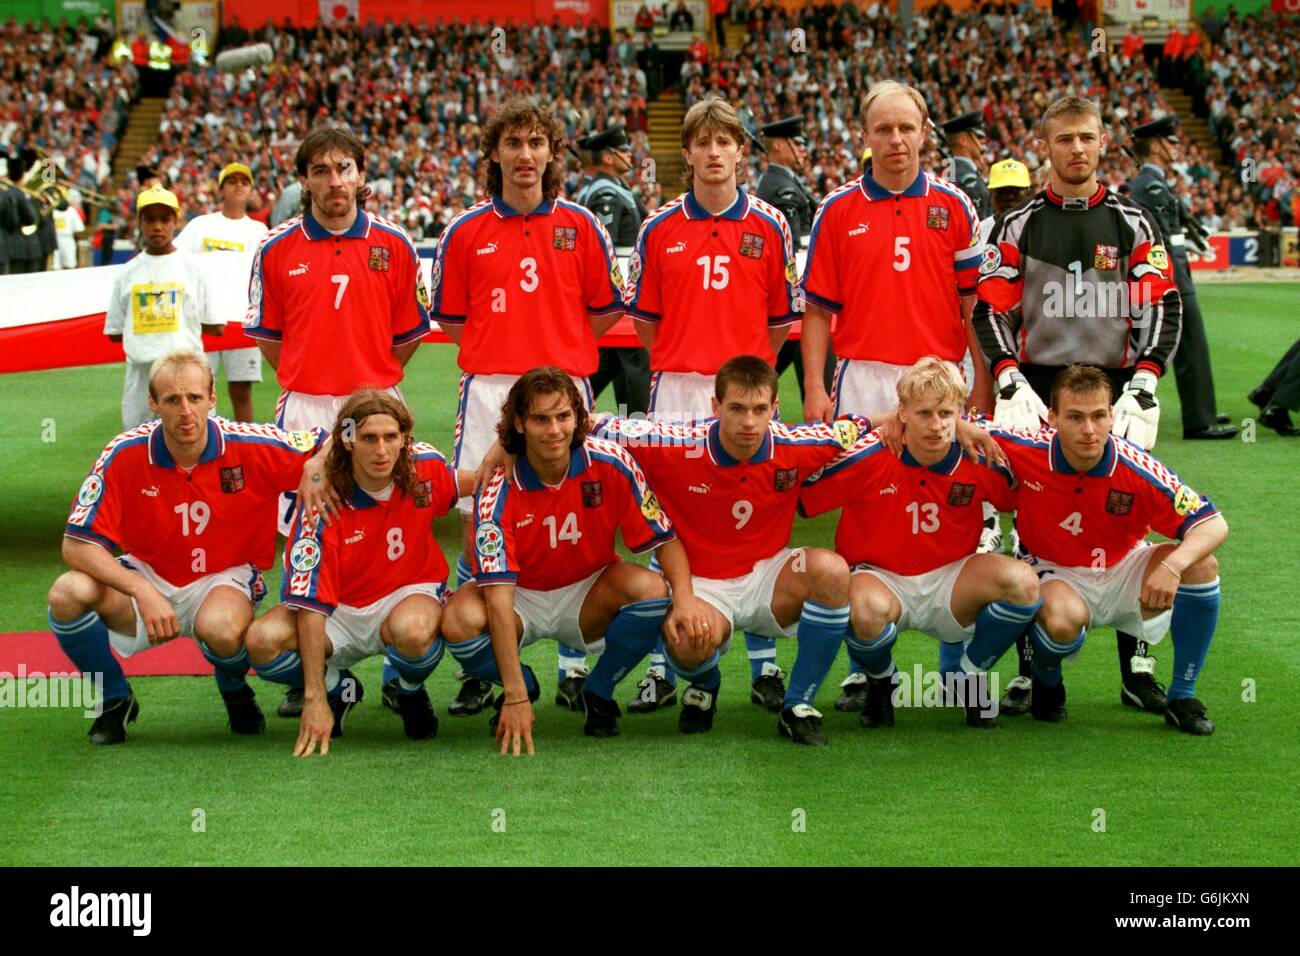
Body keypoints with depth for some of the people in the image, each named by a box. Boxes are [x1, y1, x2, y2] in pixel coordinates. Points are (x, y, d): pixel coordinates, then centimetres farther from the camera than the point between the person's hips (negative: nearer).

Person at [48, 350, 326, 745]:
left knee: (221, 628, -38)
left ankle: (236, 693, 3)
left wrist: (315, 468, -28)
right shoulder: (125, 455, -16)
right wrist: (143, 592, -30)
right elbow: (77, 544, -17)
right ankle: (115, 701, 1)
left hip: (224, 579, -1)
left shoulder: (252, 447, -16)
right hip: (147, 577, 1)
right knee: (68, 594, -28)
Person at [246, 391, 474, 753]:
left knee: (412, 631, -38)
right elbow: (310, 603, -24)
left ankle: (411, 693, 0)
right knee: (262, 640, -28)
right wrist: (315, 699, -30)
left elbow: (471, 483, 14)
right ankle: (338, 688, 4)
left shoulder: (425, 466, -13)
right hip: (341, 615, 0)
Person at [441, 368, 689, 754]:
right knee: (459, 621, -31)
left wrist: (685, 601, -32)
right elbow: (499, 600, -30)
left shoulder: (610, 464, -18)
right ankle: (522, 685, 4)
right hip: (522, 597, -1)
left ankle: (598, 692, -2)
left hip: (588, 596, 1)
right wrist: (516, 698, -38)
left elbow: (665, 539, -11)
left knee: (650, 589, -29)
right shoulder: (498, 491, -24)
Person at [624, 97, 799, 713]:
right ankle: (663, 667, 9)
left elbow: (781, 319, 8)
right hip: (675, 391, 1)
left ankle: (764, 666, 10)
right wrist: (678, 366, 7)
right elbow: (645, 317, 11)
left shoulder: (769, 227, 4)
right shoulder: (660, 230, 6)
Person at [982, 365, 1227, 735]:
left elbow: (1214, 525, -22)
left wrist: (1172, 565, -41)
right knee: (1064, 621, -38)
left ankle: (1182, 697, -8)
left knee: (1201, 565, -24)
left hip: (1123, 572, 2)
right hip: (1057, 575, -2)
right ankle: (1047, 682, 3)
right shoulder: (1028, 452, -21)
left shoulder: (1137, 469, -23)